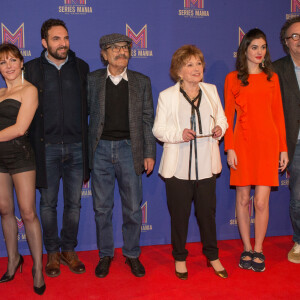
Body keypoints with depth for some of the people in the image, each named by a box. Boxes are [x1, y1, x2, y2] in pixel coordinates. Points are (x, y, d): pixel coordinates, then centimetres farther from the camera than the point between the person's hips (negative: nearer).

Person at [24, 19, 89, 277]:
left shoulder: (81, 67, 7)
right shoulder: (32, 69, 1)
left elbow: (87, 105, 10)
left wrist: (86, 143, 5)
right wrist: (30, 146, -3)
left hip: (75, 146, 2)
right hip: (47, 147, -1)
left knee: (74, 203, 9)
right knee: (48, 203, 8)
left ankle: (69, 250, 26)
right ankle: (53, 253, 24)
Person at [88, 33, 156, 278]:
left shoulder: (142, 82, 6)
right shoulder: (92, 80, 5)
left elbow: (148, 119, 6)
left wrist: (149, 153, 1)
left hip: (129, 149, 0)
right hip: (100, 149, 0)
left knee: (133, 208, 5)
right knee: (102, 207, 8)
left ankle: (132, 255, 24)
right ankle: (105, 255, 25)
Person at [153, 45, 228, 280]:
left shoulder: (211, 90, 9)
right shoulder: (167, 96, -2)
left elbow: (221, 118, 18)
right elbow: (158, 130, -1)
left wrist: (220, 128, -4)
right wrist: (179, 134, -18)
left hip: (206, 165, 3)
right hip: (178, 167, -2)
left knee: (208, 212, 10)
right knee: (179, 214, 7)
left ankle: (213, 256, 29)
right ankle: (180, 258, 26)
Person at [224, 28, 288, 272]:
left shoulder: (272, 78, 10)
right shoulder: (233, 78, 5)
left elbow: (278, 114, 10)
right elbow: (228, 115, 3)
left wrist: (283, 148, 6)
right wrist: (230, 148, -4)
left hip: (268, 142, 1)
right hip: (242, 142, 0)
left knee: (262, 201, -3)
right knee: (243, 199, 5)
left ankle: (258, 251, 13)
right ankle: (247, 250, 20)